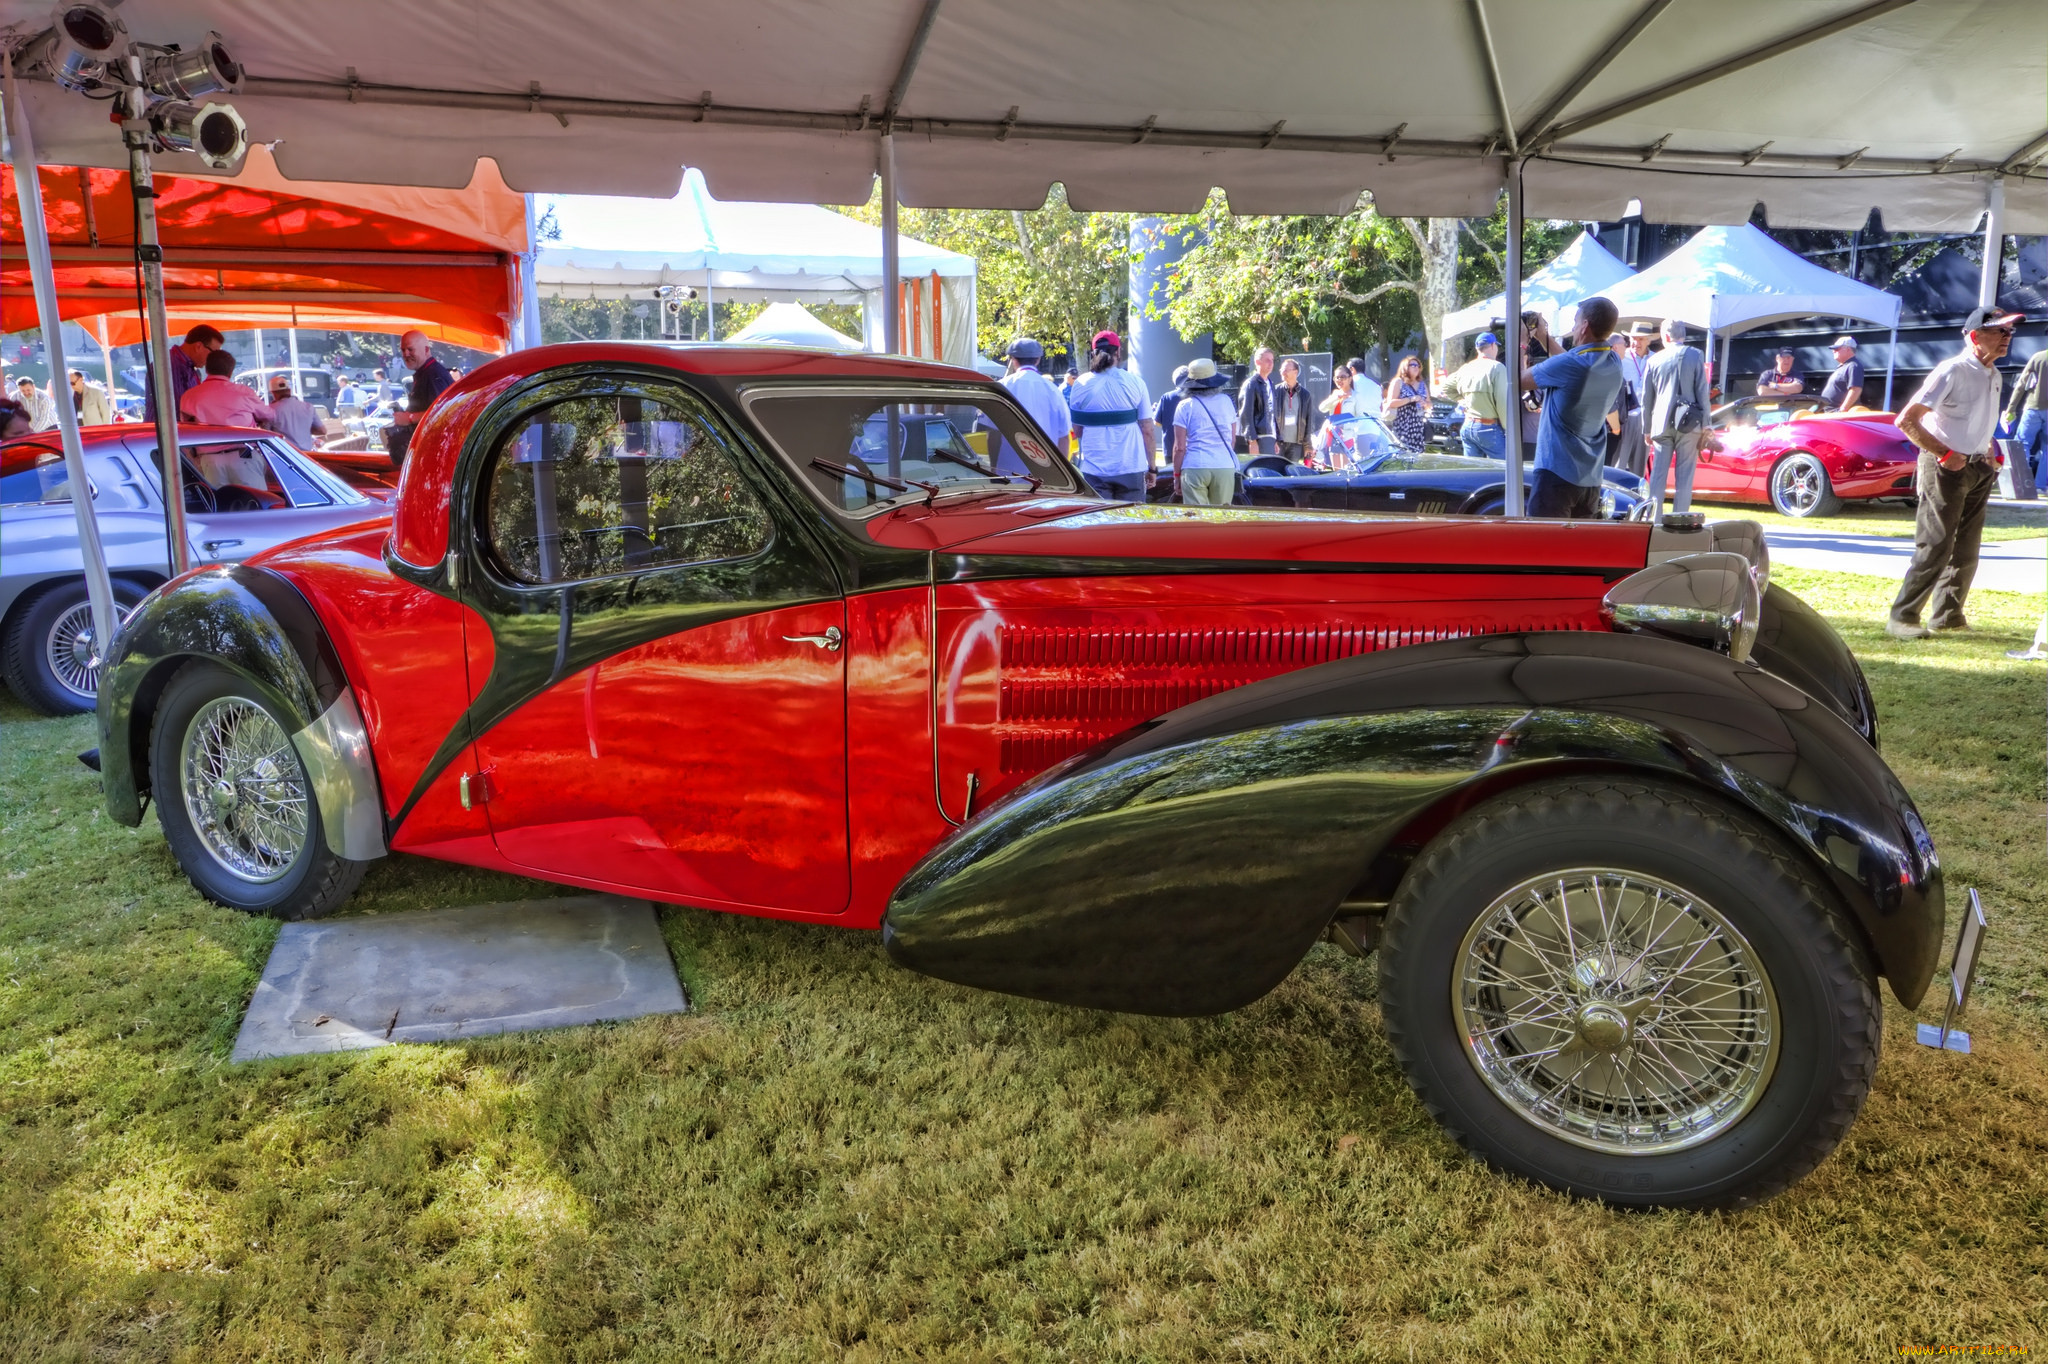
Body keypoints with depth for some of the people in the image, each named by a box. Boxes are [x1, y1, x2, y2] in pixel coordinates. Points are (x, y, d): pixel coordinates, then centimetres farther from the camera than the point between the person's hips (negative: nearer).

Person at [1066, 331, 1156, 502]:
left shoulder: (1081, 384, 0)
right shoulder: (1135, 383, -1)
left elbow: (1077, 431, 6)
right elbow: (1148, 430, -1)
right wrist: (1151, 468, 7)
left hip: (1094, 470, 0)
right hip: (1131, 469, 0)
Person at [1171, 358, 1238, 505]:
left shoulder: (1185, 406, -1)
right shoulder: (1226, 401, 8)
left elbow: (1180, 447, -4)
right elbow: (1233, 440, 15)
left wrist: (1176, 474, 5)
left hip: (1194, 467, -2)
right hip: (1225, 467, 3)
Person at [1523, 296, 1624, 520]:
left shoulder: (1568, 365, -19)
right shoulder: (1614, 365, 6)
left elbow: (1520, 379, -6)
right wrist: (1545, 338, 26)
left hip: (1557, 472, -8)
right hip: (1592, 478, 8)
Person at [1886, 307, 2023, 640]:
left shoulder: (1993, 375, 11)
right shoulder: (1953, 371, -15)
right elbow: (1906, 421, -20)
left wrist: (1989, 454, 8)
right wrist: (1945, 454, -19)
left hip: (1979, 469, 8)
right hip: (1947, 467, -8)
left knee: (1966, 550, 11)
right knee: (1936, 547, -10)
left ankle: (1948, 615, 20)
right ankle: (1902, 618, -3)